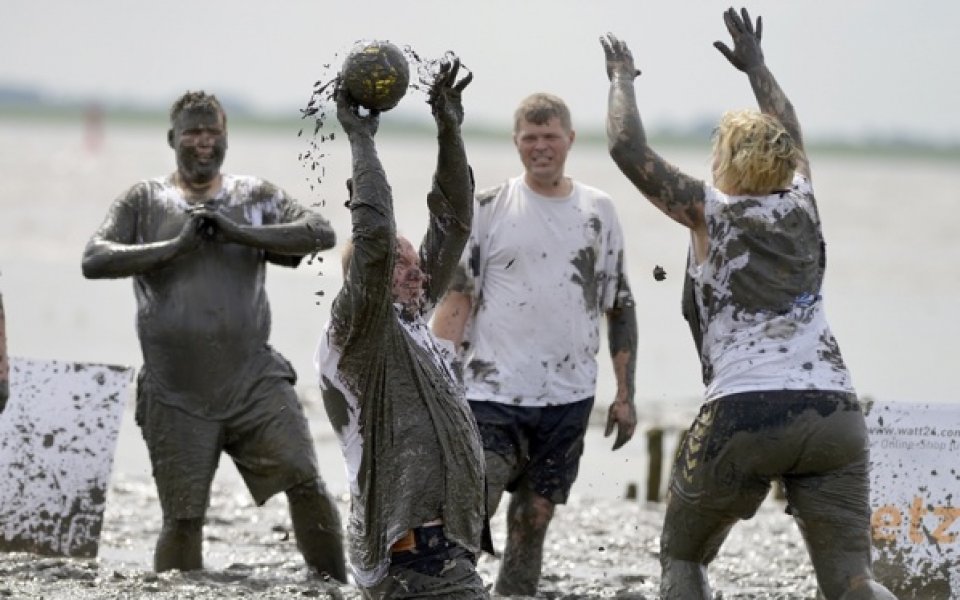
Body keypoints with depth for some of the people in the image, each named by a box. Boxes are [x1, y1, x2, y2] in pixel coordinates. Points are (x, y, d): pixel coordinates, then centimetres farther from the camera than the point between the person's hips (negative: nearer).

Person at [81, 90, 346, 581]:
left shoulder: (254, 196, 9)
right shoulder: (145, 201, 7)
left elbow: (322, 233, -5)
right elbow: (94, 260, -5)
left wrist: (238, 232, -14)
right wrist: (175, 246, -14)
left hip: (254, 380, 1)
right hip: (177, 394, -1)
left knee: (307, 484, -12)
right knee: (183, 520, -1)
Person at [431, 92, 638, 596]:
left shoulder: (598, 212, 8)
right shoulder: (488, 209, 1)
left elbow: (619, 307, 12)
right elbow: (456, 298, -1)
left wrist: (625, 394, 7)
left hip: (569, 398, 3)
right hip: (493, 393, -3)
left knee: (533, 520, 7)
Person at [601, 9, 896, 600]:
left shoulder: (709, 210, 5)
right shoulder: (801, 203, 16)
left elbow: (628, 147, 7)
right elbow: (791, 137, 36)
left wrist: (623, 78, 23)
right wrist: (756, 66, 49)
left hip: (742, 413, -3)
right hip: (834, 412, 3)